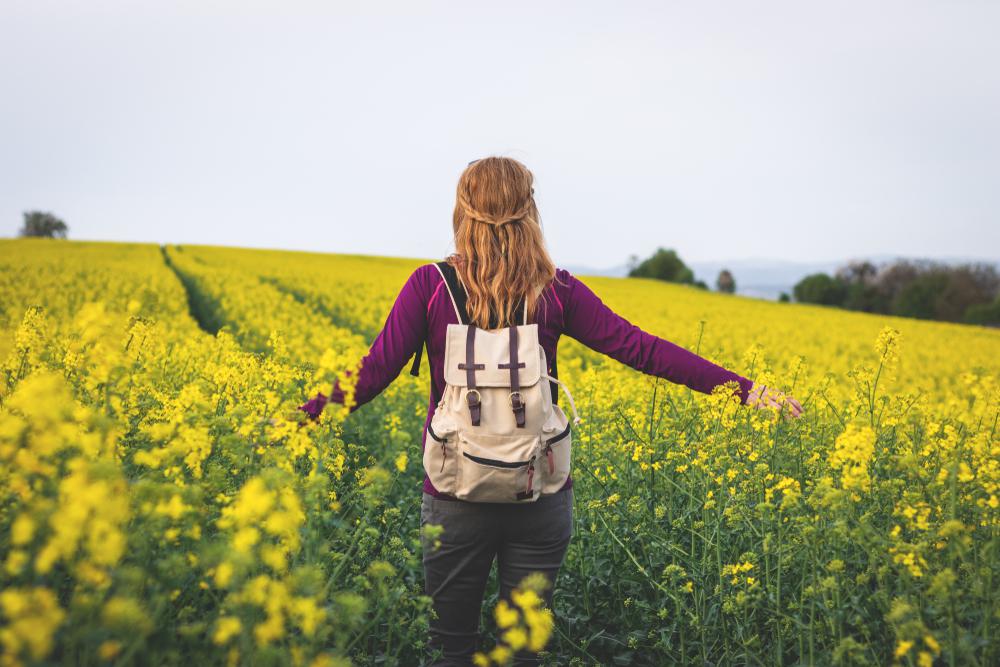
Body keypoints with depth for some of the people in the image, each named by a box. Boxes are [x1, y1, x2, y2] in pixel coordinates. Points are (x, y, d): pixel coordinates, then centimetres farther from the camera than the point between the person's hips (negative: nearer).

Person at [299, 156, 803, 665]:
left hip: (455, 494, -1)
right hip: (540, 494, 1)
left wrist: (302, 414, 5)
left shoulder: (429, 285, -7)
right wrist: (743, 387, 2)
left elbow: (375, 371, -8)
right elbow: (640, 348, -3)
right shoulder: (556, 291, -3)